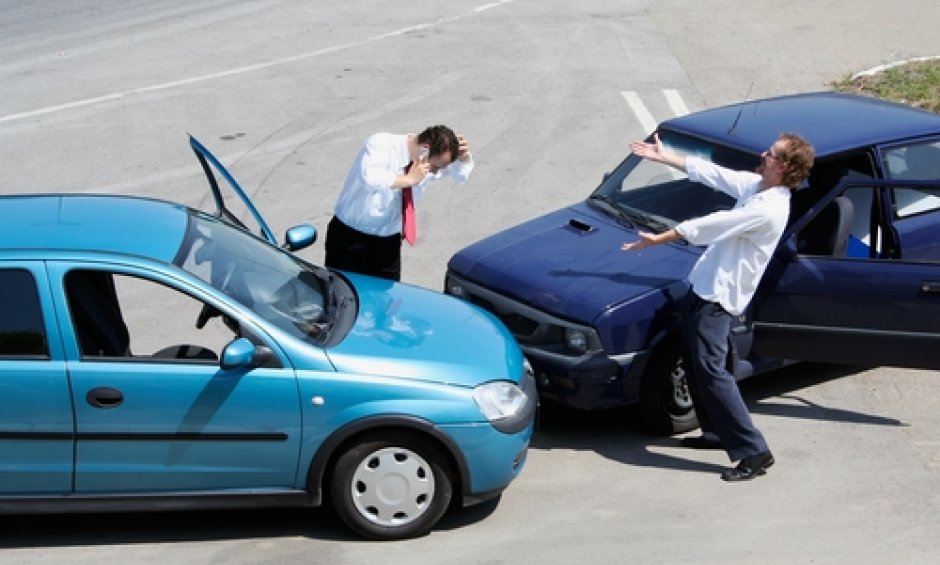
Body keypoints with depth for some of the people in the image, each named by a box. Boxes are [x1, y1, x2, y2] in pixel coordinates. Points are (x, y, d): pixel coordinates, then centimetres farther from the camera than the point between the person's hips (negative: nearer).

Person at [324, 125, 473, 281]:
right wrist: (409, 179, -34)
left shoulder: (434, 158, -4)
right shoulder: (381, 144, -21)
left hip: (388, 243, 5)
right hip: (351, 239, -5)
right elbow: (369, 177, -42)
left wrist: (463, 156, -10)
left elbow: (461, 173, 13)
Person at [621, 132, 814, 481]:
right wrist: (663, 157, 20)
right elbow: (709, 173, 16)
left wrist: (657, 239, -14)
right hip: (704, 285, 10)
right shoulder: (755, 185, 5)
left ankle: (754, 452, -11)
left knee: (710, 370, -13)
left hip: (719, 296, -10)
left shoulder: (768, 209, -24)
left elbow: (709, 226, -21)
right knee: (695, 363, 19)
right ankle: (717, 433, 31)